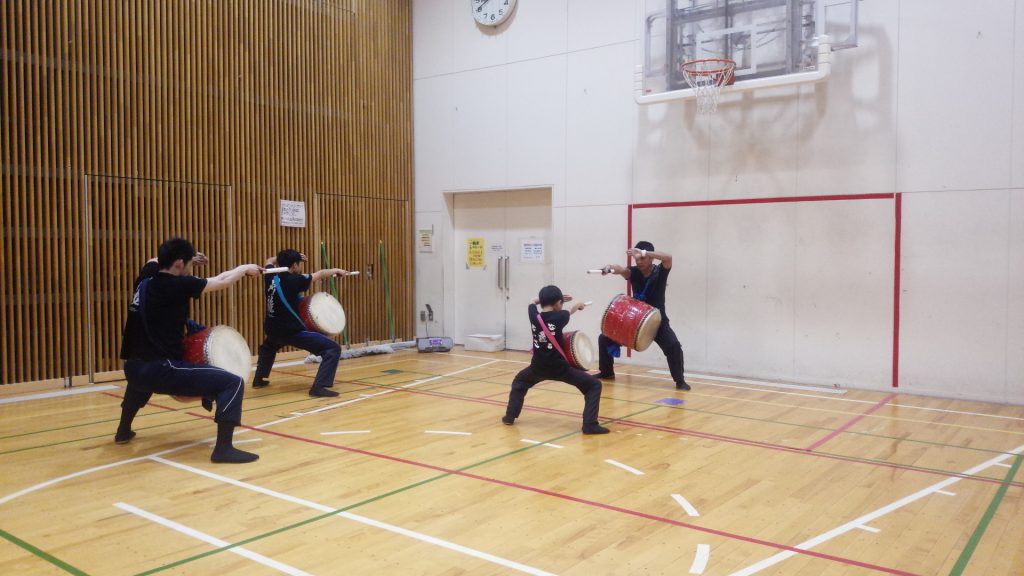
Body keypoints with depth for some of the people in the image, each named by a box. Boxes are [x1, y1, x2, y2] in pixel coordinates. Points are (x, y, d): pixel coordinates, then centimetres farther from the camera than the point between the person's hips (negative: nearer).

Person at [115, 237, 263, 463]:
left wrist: (188, 259, 30)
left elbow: (155, 261, 37)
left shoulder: (146, 277, 11)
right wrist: (244, 268, 14)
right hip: (162, 370, -9)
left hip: (134, 369, 9)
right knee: (233, 383, -13)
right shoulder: (177, 285, -11)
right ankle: (223, 448, -21)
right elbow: (222, 281, -3)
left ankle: (123, 431, 56)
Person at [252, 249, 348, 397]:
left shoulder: (271, 276, 2)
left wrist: (284, 257, 22)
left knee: (268, 346, 44)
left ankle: (259, 379, 44)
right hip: (293, 331, -8)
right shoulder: (295, 280, -14)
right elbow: (320, 274, 0)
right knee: (333, 349, -11)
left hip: (273, 330, 8)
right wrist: (336, 270, 17)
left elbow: (270, 261, 26)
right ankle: (319, 387, -22)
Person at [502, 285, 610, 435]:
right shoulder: (560, 316, -9)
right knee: (594, 385, 5)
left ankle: (510, 416, 29)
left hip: (538, 367, 4)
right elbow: (570, 312, 17)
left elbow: (533, 302, 24)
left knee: (519, 382, 34)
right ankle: (590, 424, -7)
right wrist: (577, 306, 40)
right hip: (559, 368, -4)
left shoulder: (534, 316, -1)